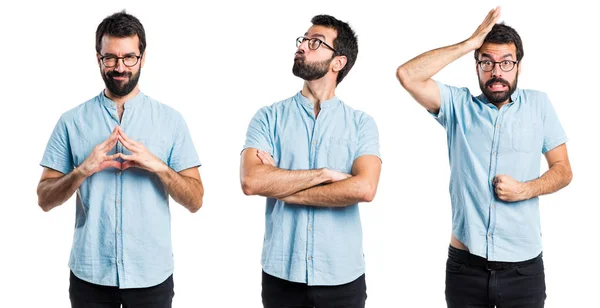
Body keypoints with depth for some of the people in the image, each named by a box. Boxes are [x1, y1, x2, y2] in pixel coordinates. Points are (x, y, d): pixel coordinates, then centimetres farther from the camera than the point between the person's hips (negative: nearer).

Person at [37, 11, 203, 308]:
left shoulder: (171, 120, -1)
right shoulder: (72, 121, 0)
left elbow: (195, 201, -2)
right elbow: (45, 199, 0)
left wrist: (158, 166, -19)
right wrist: (83, 170, -17)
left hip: (151, 274, 0)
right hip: (89, 274, 0)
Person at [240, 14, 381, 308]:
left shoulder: (361, 123, 0)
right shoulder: (268, 117, 0)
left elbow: (364, 188, -17)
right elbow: (251, 181, -15)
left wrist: (280, 187, -14)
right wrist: (325, 174, -15)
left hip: (342, 277, 0)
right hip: (281, 275, 1)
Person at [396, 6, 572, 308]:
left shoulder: (538, 104, 4)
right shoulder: (458, 105, 1)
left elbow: (563, 170, 7)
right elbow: (408, 75, -13)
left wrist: (525, 190, -12)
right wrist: (469, 43, -11)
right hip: (465, 264, 0)